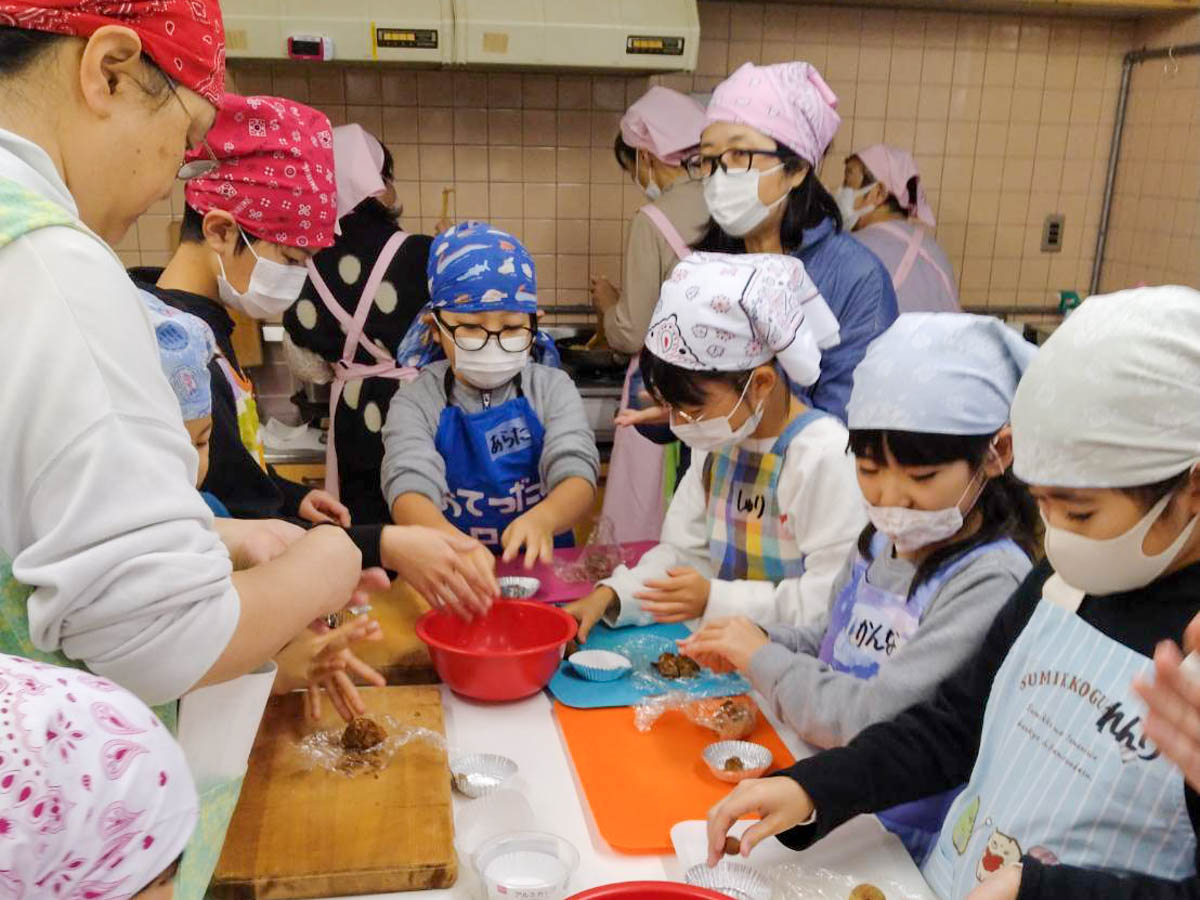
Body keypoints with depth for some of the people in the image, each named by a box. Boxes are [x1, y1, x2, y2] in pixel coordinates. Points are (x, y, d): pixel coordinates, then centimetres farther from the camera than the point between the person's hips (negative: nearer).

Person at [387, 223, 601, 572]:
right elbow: (409, 490, -19)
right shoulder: (415, 402, -2)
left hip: (541, 562, 1)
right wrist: (452, 540, -40)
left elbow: (579, 478, -12)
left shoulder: (552, 389, 2)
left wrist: (543, 519, -35)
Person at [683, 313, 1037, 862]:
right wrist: (762, 642, -3)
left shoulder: (988, 583, -21)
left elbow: (874, 718, -25)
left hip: (902, 845, -6)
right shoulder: (882, 542, 2)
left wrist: (763, 658, -13)